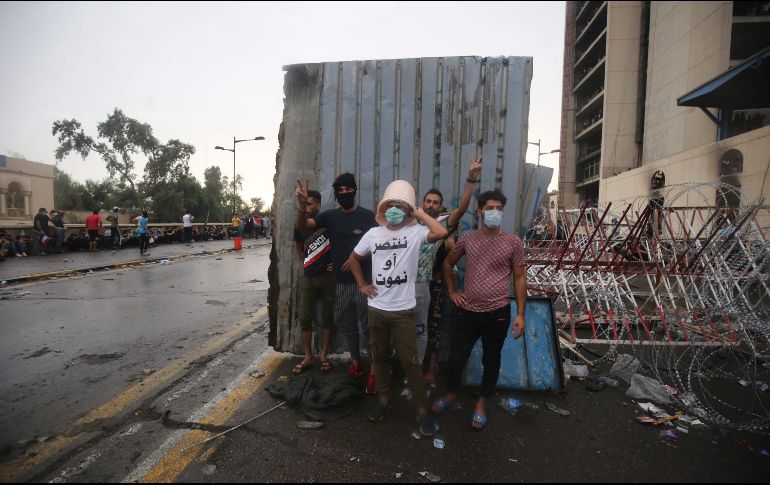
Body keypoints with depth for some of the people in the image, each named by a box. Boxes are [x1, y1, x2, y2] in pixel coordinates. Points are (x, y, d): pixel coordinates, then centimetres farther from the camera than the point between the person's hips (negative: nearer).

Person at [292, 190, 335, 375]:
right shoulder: (300, 227, 3)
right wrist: (307, 264, 11)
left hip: (328, 277, -3)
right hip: (308, 278, 3)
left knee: (328, 316, 7)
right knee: (304, 318, 4)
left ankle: (324, 354, 22)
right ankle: (308, 357, 18)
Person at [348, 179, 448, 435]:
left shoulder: (415, 232, -8)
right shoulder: (373, 234, 2)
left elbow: (442, 233, -28)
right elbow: (354, 258, 16)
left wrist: (420, 213, -15)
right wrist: (362, 285, 7)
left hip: (404, 310, -3)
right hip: (376, 308, 4)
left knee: (409, 360, 3)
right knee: (380, 356, 17)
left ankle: (422, 409, 21)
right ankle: (383, 399, 37)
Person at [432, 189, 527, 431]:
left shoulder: (513, 242, -4)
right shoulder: (467, 239, 0)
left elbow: (519, 278, 0)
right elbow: (448, 263, 16)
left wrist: (521, 314, -3)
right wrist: (452, 292, 9)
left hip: (498, 313, -1)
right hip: (468, 311, 1)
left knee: (491, 361, 14)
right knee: (456, 358, 7)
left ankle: (481, 404, 35)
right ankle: (451, 394, 35)